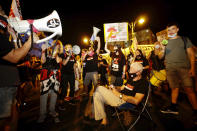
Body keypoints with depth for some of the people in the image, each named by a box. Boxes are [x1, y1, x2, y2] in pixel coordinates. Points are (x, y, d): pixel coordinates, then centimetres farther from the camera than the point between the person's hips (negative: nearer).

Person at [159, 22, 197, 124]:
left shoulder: (184, 39, 12)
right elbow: (160, 57, 14)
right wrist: (163, 50, -7)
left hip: (184, 67, -2)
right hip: (170, 69, 2)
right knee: (174, 87, 6)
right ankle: (173, 107, 16)